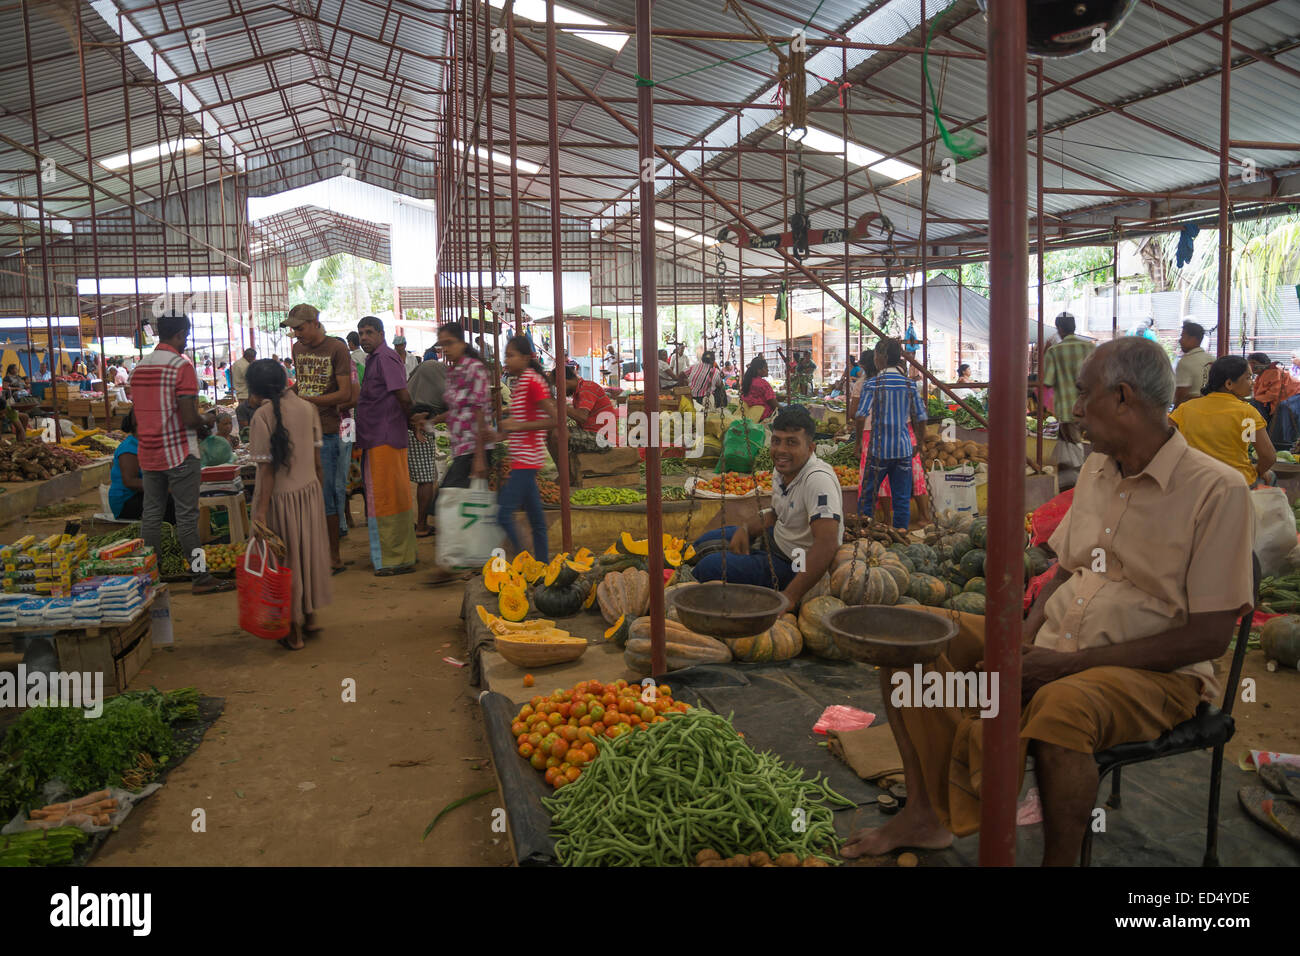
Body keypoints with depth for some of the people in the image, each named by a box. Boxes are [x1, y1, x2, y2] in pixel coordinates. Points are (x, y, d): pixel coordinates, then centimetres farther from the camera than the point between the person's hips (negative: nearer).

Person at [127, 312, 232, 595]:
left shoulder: (139, 367, 9)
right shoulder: (182, 365, -13)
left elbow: (137, 416, 15)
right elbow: (189, 419, -19)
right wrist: (206, 421, 3)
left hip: (149, 454, 7)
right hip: (179, 454, -6)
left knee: (151, 514, 11)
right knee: (186, 516, -2)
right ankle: (201, 578, 5)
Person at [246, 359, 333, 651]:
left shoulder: (263, 415, -16)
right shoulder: (307, 407, 0)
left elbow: (267, 468, -19)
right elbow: (317, 459, 5)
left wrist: (261, 511, -17)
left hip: (279, 497, -5)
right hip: (309, 491, 5)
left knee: (285, 561, 7)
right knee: (309, 553, 18)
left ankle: (293, 630, 17)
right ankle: (310, 617, 30)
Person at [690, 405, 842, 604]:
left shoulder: (818, 480, -30)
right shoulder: (782, 469, 0)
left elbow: (827, 545, -38)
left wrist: (790, 597, -39)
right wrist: (745, 529, -2)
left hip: (796, 567, -10)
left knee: (709, 568, -19)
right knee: (704, 543, 17)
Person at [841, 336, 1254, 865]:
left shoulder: (1217, 490, -14)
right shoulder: (1095, 469, 10)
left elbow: (1210, 637, -17)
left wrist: (1073, 663, -20)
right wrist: (1023, 642, -3)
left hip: (1152, 673, -7)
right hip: (1053, 649, 7)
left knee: (1059, 706, -41)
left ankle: (1059, 860, -18)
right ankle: (926, 812, 3)